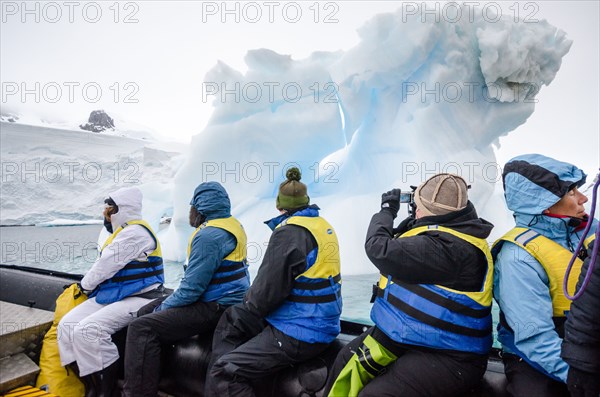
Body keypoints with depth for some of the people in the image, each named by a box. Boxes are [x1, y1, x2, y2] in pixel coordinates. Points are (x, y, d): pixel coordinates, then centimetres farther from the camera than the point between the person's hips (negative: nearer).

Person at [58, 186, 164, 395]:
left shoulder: (135, 233, -17)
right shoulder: (123, 232, 17)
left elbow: (106, 266, -15)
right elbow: (104, 266, 22)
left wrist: (85, 285, 1)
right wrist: (88, 285, 8)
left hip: (135, 299, -10)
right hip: (111, 295, 10)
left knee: (88, 330, -25)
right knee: (67, 325, 0)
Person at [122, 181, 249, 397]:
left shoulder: (209, 235, -21)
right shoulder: (232, 224, 9)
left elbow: (191, 288, -22)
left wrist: (162, 308, -4)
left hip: (216, 308, -10)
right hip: (225, 300, 10)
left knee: (141, 328, -15)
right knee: (146, 312, 16)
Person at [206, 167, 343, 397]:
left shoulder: (290, 231, -20)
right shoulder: (322, 225, 7)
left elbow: (268, 289, -19)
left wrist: (247, 307, 3)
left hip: (299, 334, -10)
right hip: (318, 321, 10)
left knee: (224, 371, -11)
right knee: (230, 320, 17)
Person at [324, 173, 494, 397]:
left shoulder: (448, 246, -30)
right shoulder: (457, 229, 4)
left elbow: (380, 249, -26)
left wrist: (387, 210, -7)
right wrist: (416, 219, 5)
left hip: (444, 355, -11)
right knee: (348, 361, 15)